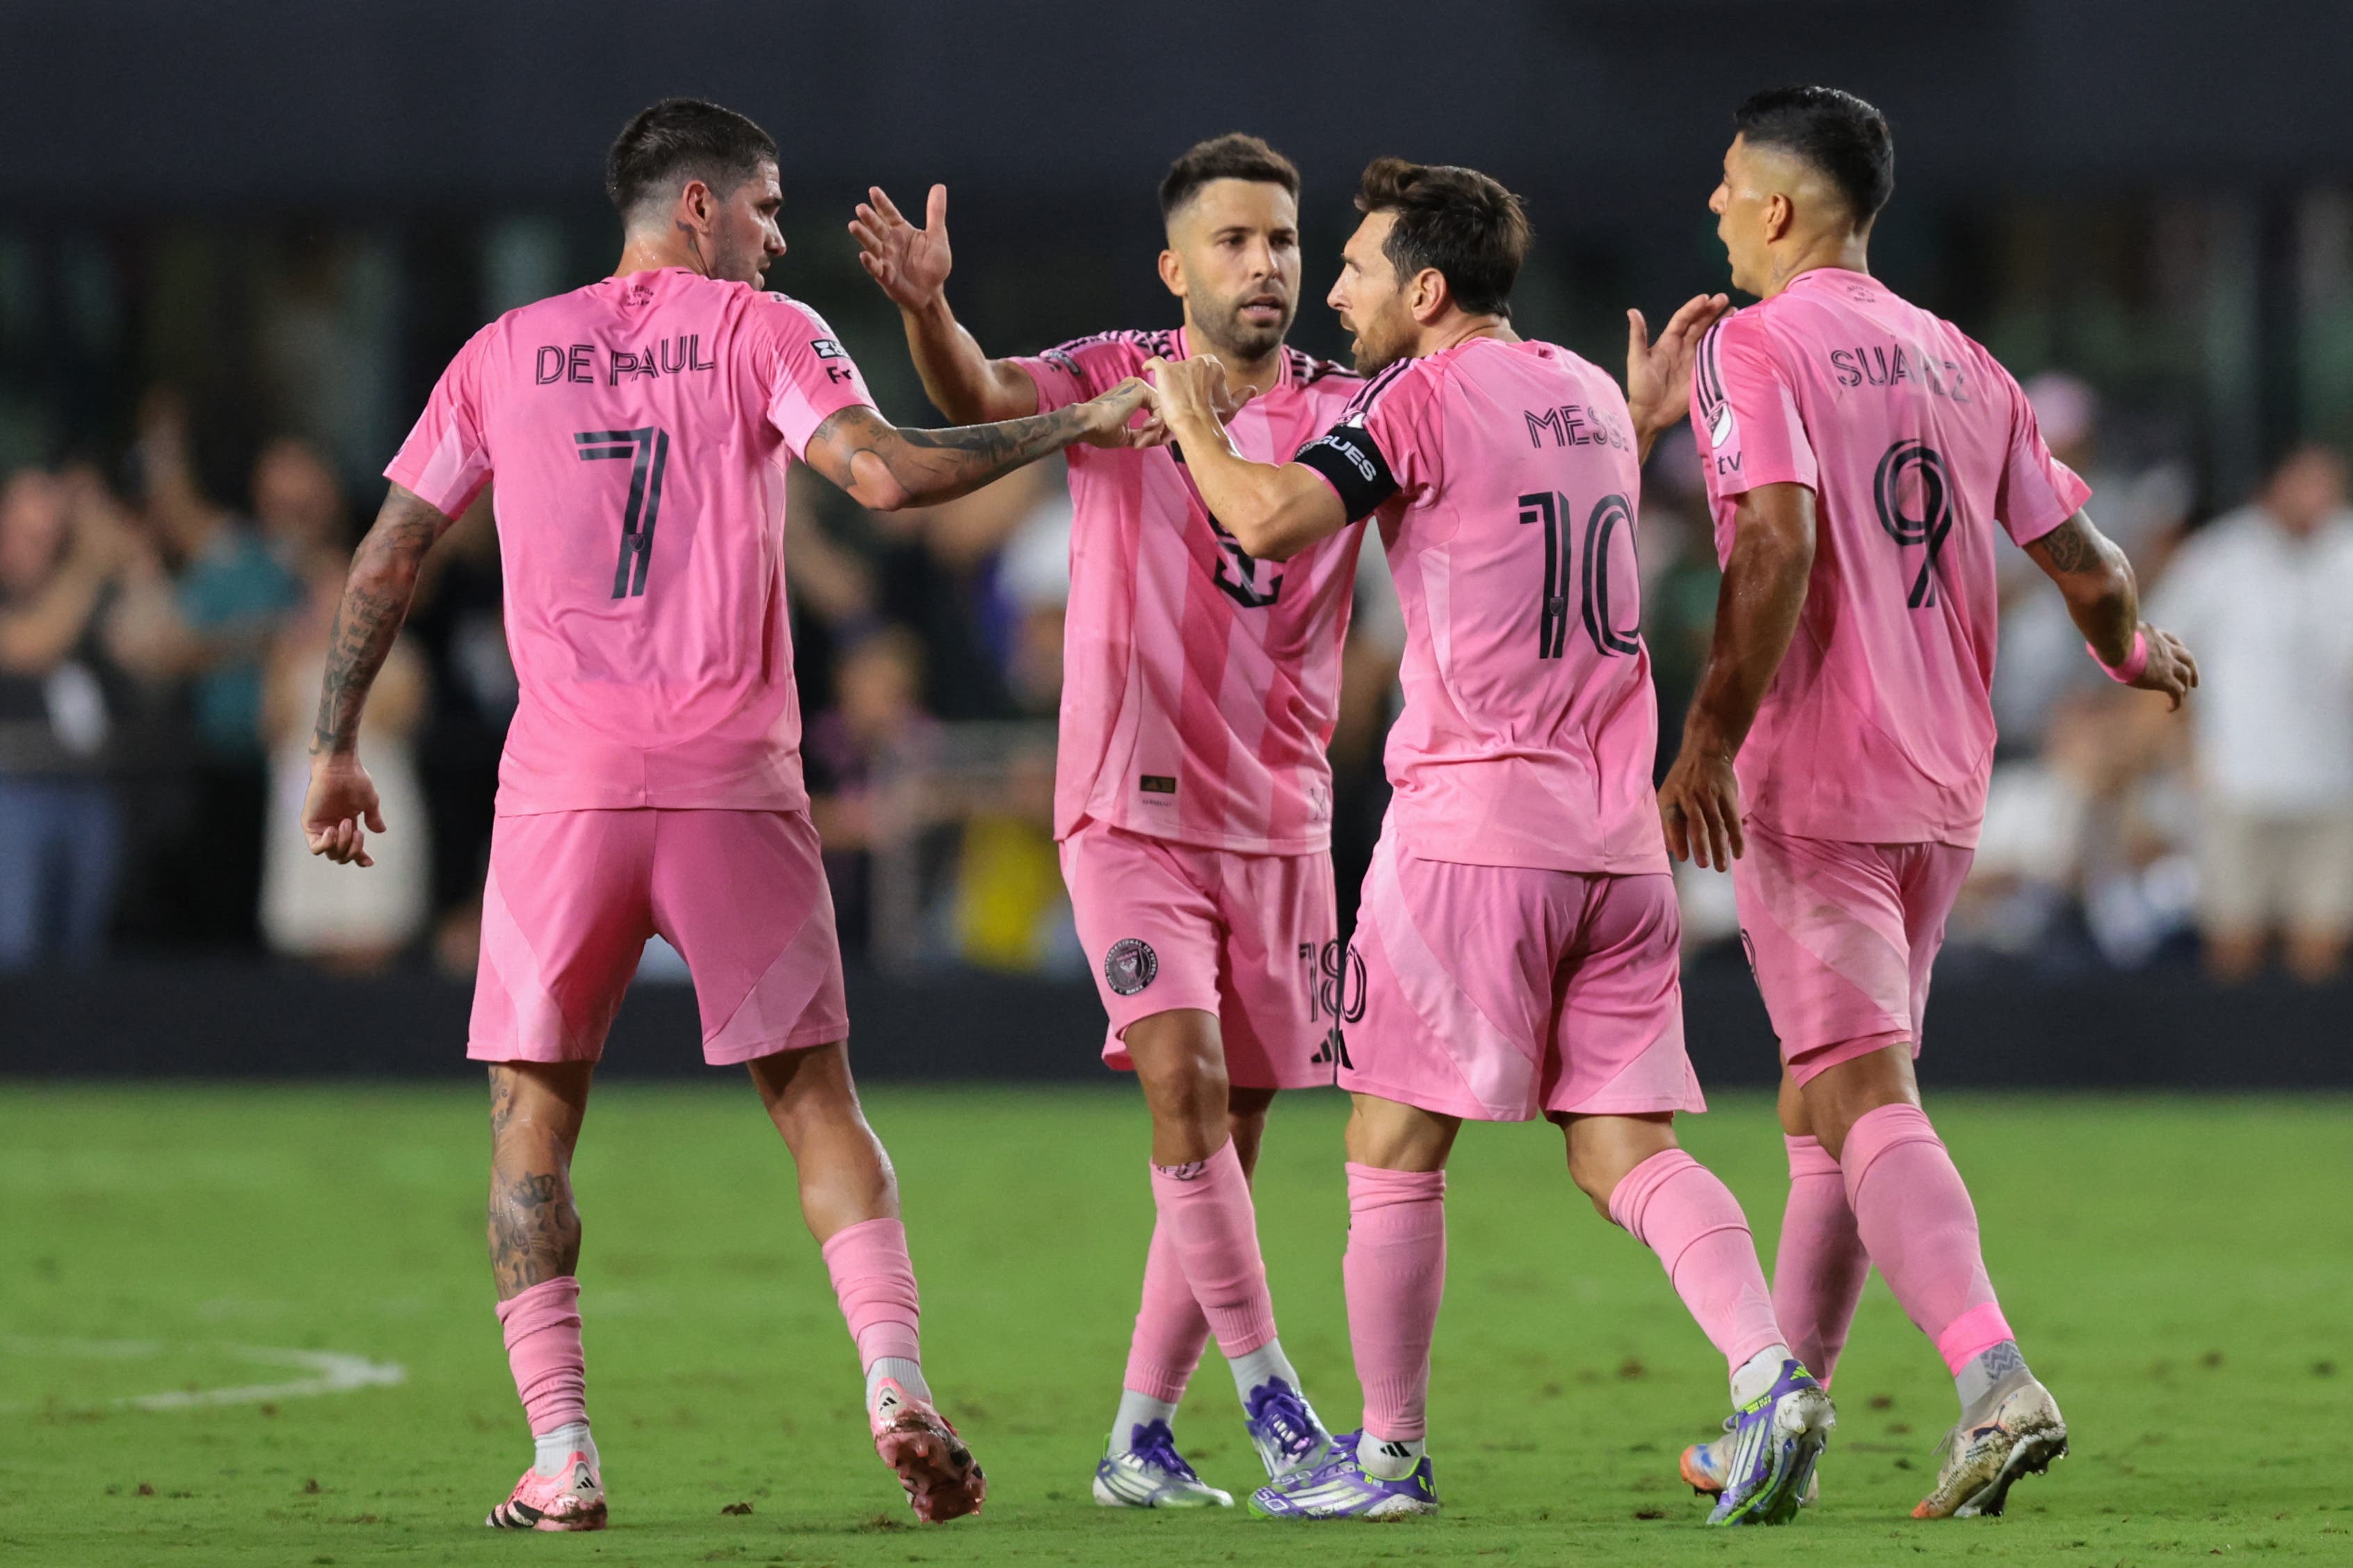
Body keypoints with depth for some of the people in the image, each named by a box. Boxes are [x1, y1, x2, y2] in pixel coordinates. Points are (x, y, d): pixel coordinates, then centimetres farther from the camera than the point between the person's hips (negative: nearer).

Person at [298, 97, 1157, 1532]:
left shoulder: (505, 353, 12)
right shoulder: (765, 334, 4)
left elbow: (388, 559, 13)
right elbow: (883, 473, -12)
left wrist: (337, 749, 21)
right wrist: (1070, 427, -3)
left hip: (565, 788, 1)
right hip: (736, 784, -1)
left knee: (532, 1108, 7)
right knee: (815, 1093, 8)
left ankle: (561, 1456, -2)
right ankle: (897, 1378, -9)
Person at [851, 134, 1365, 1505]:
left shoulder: (1353, 414, 3)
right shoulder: (1116, 379, -3)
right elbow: (983, 397, -20)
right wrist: (926, 307, -42)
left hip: (1283, 825, 3)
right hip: (1133, 811, -3)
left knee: (1232, 1136, 6)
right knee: (1184, 1079, -20)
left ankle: (1140, 1437, 16)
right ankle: (1269, 1391, -13)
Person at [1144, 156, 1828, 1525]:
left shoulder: (1427, 397, -6)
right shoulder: (1585, 397, 17)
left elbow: (1271, 519, -19)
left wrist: (1193, 424, -1)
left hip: (1473, 822, -7)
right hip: (1619, 838, 7)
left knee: (1395, 1144, 4)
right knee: (1628, 1150, 4)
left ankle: (1391, 1453, 8)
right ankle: (1772, 1373, -17)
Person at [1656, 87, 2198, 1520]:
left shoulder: (1755, 349, -7)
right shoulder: (1961, 366, 12)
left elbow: (1778, 543, -22)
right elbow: (2084, 561, 13)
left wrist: (1710, 739, -21)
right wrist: (2139, 654, 34)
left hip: (1809, 786, -7)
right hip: (1944, 790, 7)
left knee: (1864, 1096, -12)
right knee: (1829, 1090, 18)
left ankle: (1998, 1384, -29)